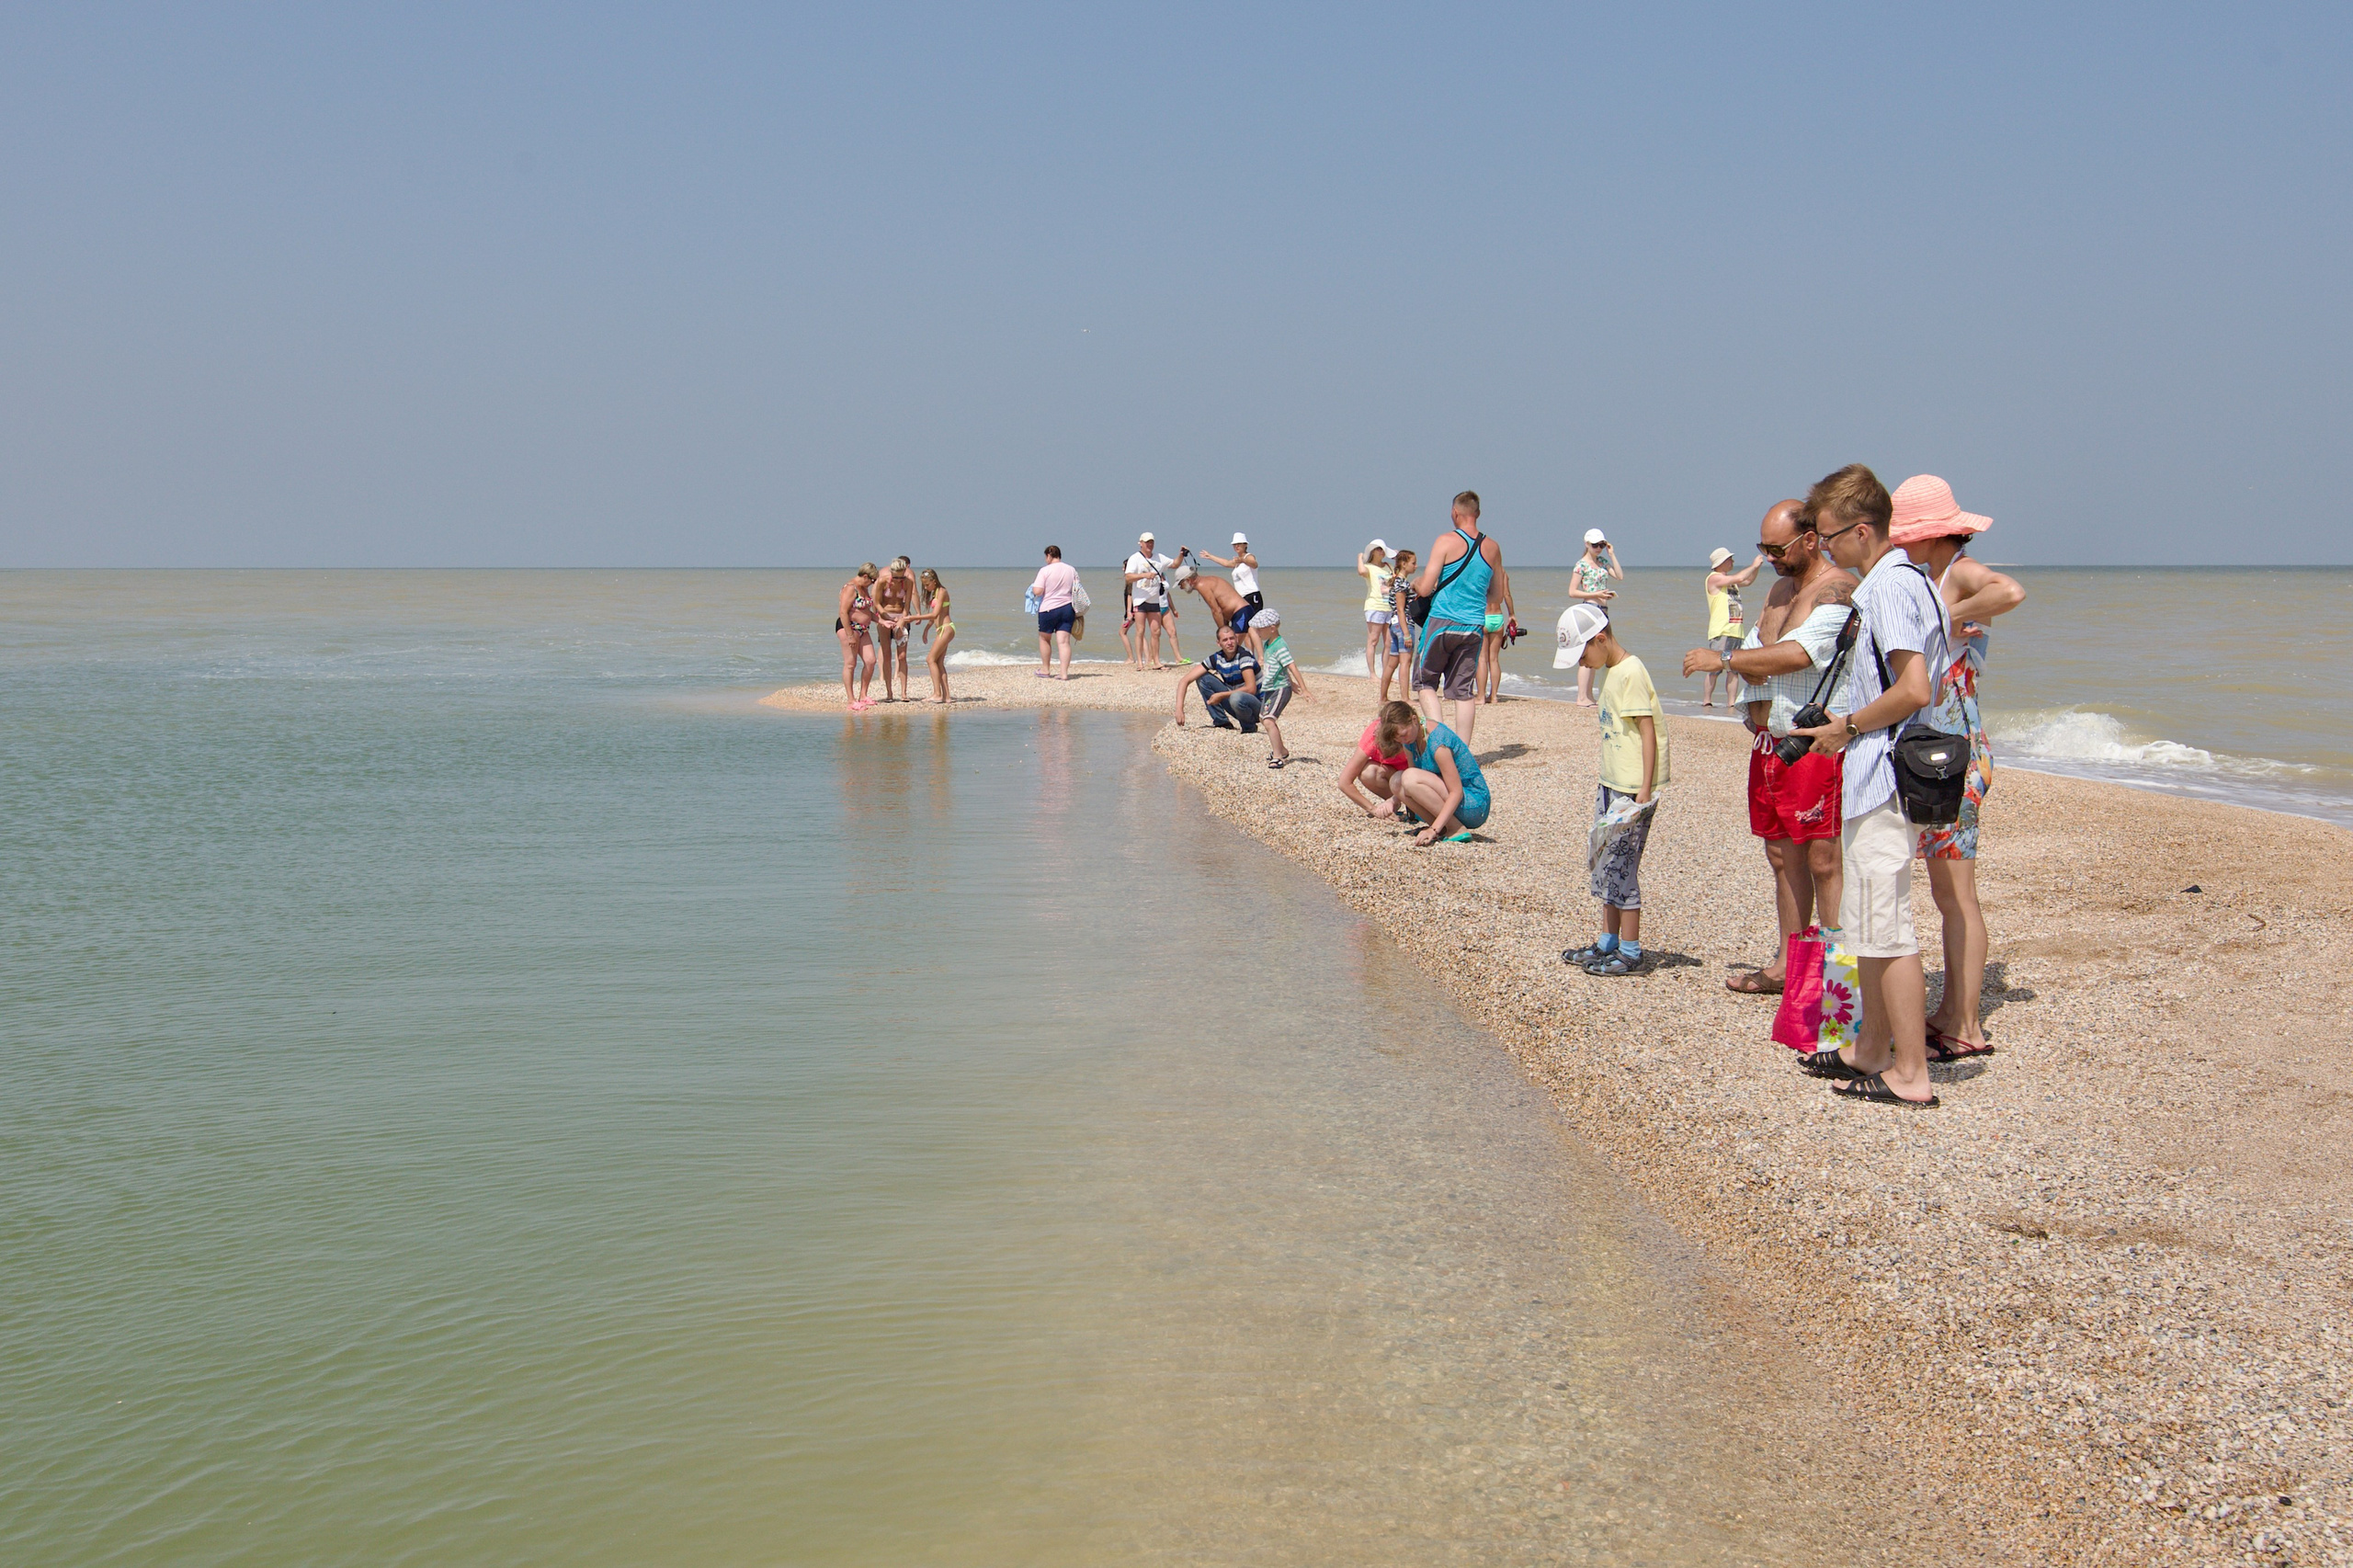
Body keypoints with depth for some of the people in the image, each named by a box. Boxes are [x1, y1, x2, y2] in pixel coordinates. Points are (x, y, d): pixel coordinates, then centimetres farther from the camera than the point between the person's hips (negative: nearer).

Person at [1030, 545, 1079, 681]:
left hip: (1049, 609, -4)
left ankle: (1045, 670, 24)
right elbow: (1077, 591, 10)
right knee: (1064, 641, -1)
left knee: (1044, 639, 16)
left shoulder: (1045, 570, -10)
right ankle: (1064, 673, -8)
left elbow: (1037, 591, -16)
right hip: (1067, 608, 4)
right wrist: (1077, 611, 20)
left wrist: (1033, 586, 7)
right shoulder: (1071, 570, 6)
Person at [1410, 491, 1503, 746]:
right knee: (1464, 690, 8)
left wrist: (1416, 582, 12)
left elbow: (1425, 589, -10)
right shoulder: (1493, 548, 7)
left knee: (1425, 681, 10)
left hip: (1443, 622, -4)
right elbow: (1495, 596, 18)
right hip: (1474, 627, 4)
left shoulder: (1447, 541, -8)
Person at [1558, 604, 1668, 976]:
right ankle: (1608, 942, 23)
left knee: (1620, 865, -6)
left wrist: (1644, 793, -21)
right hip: (1612, 785, 10)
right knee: (1604, 864, 13)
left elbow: (1648, 734, -18)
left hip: (1633, 789, -10)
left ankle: (1630, 952, 1)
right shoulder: (1609, 673, 14)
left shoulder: (1631, 673, -15)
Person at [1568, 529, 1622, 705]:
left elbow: (1620, 576, 5)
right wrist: (1596, 594, -18)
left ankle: (1589, 696, 13)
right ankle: (1581, 698, -10)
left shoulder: (1602, 561, 14)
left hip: (1603, 611, 8)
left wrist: (1612, 555, 3)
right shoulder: (1581, 564, -8)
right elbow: (1572, 592, -11)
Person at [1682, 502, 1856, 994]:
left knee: (1822, 860, -8)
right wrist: (1740, 670, 0)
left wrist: (1724, 659, -14)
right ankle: (1787, 964, 21)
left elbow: (1797, 654, -22)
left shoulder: (1839, 588, -12)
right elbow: (1757, 650, 24)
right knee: (1783, 855, 13)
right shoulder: (1780, 589, 18)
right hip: (1768, 740, 9)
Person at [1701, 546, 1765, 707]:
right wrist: (1754, 565, -2)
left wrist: (1757, 566, 17)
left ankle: (1731, 703, 5)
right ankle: (1706, 702, -6)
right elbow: (1739, 578, -14)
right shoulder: (1714, 578, -5)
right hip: (1721, 632, -8)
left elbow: (1748, 581, 31)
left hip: (1736, 631, 8)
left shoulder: (1729, 579, 21)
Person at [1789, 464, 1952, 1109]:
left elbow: (1914, 689, -25)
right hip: (1882, 775, 11)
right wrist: (1848, 723, 19)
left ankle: (1910, 1074, -1)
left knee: (1885, 930, -6)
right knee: (1867, 923, 18)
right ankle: (1872, 1050, 28)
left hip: (1881, 778, -11)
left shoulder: (1888, 585, -16)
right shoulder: (1909, 578, 16)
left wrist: (1848, 727, -12)